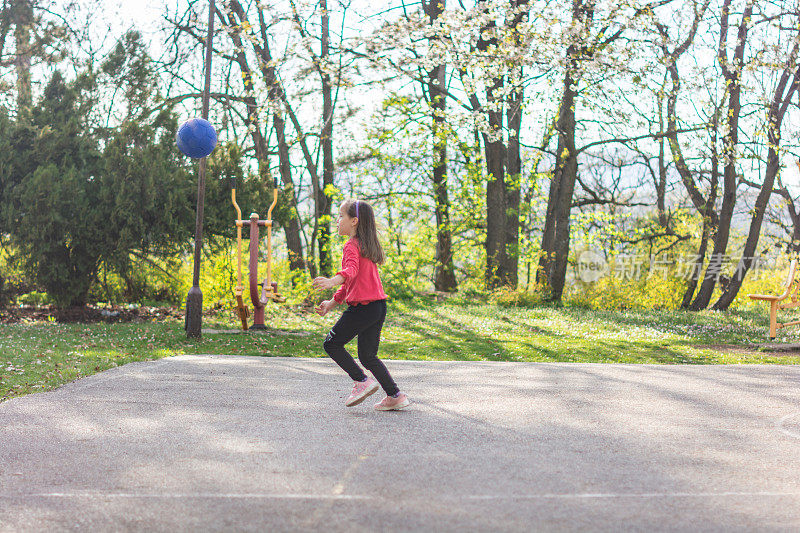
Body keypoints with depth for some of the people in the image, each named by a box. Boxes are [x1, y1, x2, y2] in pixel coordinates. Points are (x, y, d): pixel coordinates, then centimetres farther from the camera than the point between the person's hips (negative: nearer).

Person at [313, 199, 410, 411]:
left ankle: (362, 381, -4)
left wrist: (332, 281, -48)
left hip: (362, 307, -9)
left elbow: (351, 270, -30)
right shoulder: (366, 246, 22)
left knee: (332, 344, 3)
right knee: (367, 355, 14)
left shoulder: (351, 246, -8)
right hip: (379, 306, 9)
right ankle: (395, 395, 9)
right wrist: (331, 303, 31)